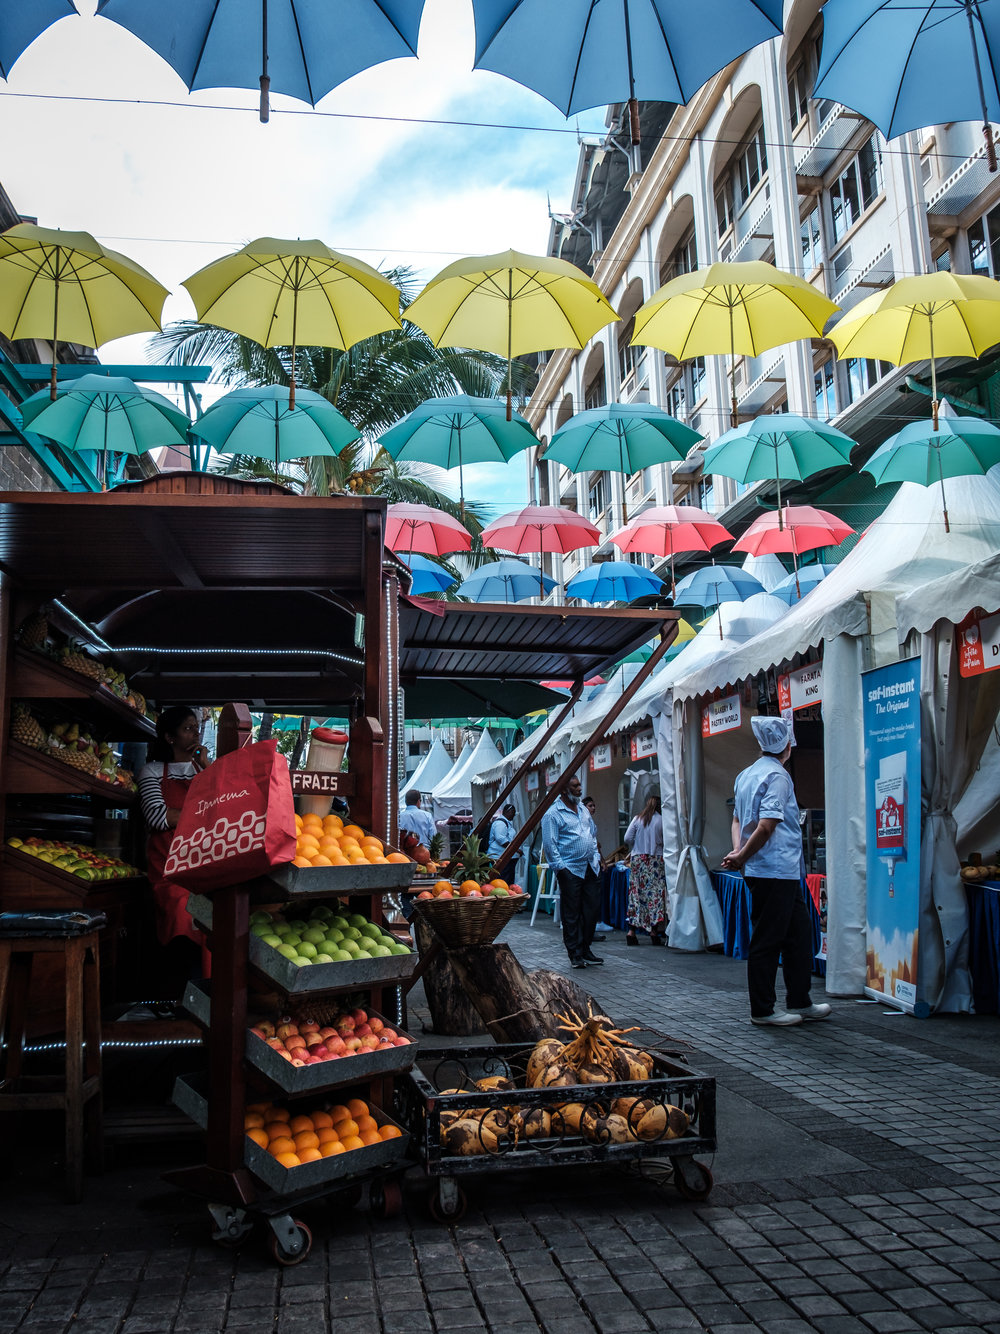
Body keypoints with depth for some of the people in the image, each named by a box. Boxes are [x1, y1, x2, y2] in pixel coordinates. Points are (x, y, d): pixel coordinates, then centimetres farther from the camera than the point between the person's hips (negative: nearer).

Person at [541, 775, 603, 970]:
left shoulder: (583, 808, 15)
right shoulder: (553, 813, -9)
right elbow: (549, 844, -11)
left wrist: (596, 856, 16)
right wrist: (559, 867, -15)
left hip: (590, 868, 7)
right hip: (570, 870, -7)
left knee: (592, 908, 7)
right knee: (572, 913, -1)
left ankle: (586, 949, 20)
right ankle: (575, 954, 7)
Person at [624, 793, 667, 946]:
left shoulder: (638, 819, 4)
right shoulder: (662, 820, -3)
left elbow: (627, 838, 0)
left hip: (637, 859, 2)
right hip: (655, 859, -2)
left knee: (636, 893, 4)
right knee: (655, 893, 0)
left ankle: (631, 931, 0)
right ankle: (654, 931, -3)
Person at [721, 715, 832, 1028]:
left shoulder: (746, 775, 14)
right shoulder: (777, 776, -14)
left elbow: (737, 819, 16)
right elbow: (767, 826, -21)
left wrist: (738, 851, 0)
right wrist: (741, 857, -11)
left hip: (783, 873, 9)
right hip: (776, 870, -9)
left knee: (799, 934, 16)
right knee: (767, 941, 0)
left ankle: (799, 1002, 24)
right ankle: (762, 1010, 9)